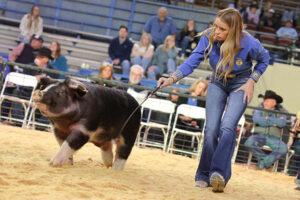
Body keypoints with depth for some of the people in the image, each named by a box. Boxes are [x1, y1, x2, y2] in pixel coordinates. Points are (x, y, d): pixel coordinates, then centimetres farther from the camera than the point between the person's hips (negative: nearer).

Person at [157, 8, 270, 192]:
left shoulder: (249, 43, -27)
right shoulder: (209, 38, -22)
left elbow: (264, 59, -5)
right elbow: (192, 62, -21)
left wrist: (251, 82, -11)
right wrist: (172, 79, -35)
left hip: (240, 85, -3)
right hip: (217, 83, 3)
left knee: (227, 127, -22)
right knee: (211, 129, -6)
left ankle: (219, 173, -26)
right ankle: (204, 175, 7)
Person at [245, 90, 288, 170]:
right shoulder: (259, 109, 6)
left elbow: (282, 123, -13)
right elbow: (256, 119, -14)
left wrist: (267, 119, -9)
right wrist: (275, 122, -10)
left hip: (274, 139, 0)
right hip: (260, 136, 0)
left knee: (283, 148, -31)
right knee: (249, 143, -32)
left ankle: (264, 162, -15)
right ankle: (263, 157, -5)